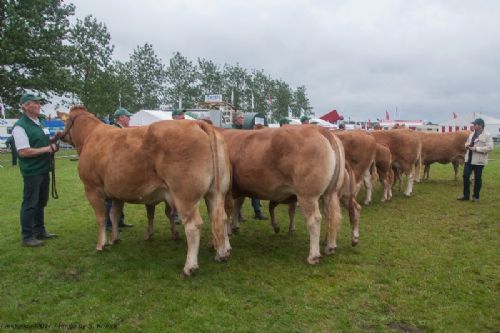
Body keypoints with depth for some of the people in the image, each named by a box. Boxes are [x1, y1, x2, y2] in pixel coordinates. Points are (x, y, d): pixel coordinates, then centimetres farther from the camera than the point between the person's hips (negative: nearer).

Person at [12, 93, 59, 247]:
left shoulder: (39, 123, 12)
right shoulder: (20, 126, -15)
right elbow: (23, 152, -22)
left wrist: (52, 145, 1)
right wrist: (47, 149, -19)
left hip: (43, 170, 9)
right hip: (31, 172, -9)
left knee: (41, 202, 17)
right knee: (30, 204, 0)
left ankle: (39, 231, 31)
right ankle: (27, 237, 10)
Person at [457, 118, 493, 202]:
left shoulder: (487, 135, -10)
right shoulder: (472, 134, 11)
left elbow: (489, 148, -18)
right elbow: (467, 143, 23)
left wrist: (476, 149, -21)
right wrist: (467, 145, -1)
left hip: (478, 161, -6)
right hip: (468, 159, 6)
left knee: (477, 178, 5)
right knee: (466, 176, 4)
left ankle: (476, 196, 18)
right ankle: (466, 195, 15)